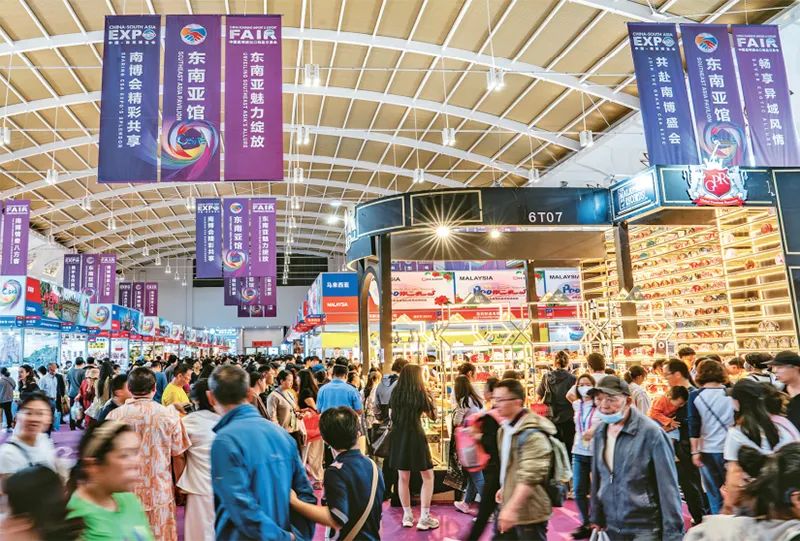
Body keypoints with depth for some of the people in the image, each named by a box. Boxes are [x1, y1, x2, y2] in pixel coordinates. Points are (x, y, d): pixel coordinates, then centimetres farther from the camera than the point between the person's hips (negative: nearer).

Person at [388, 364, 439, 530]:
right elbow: (433, 415, 3)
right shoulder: (420, 393, -7)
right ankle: (424, 518, 7)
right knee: (428, 476, 8)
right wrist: (429, 397, 12)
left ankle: (407, 516, 21)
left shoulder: (395, 392, 4)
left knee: (403, 477, 13)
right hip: (414, 435, -4)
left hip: (397, 436, 5)